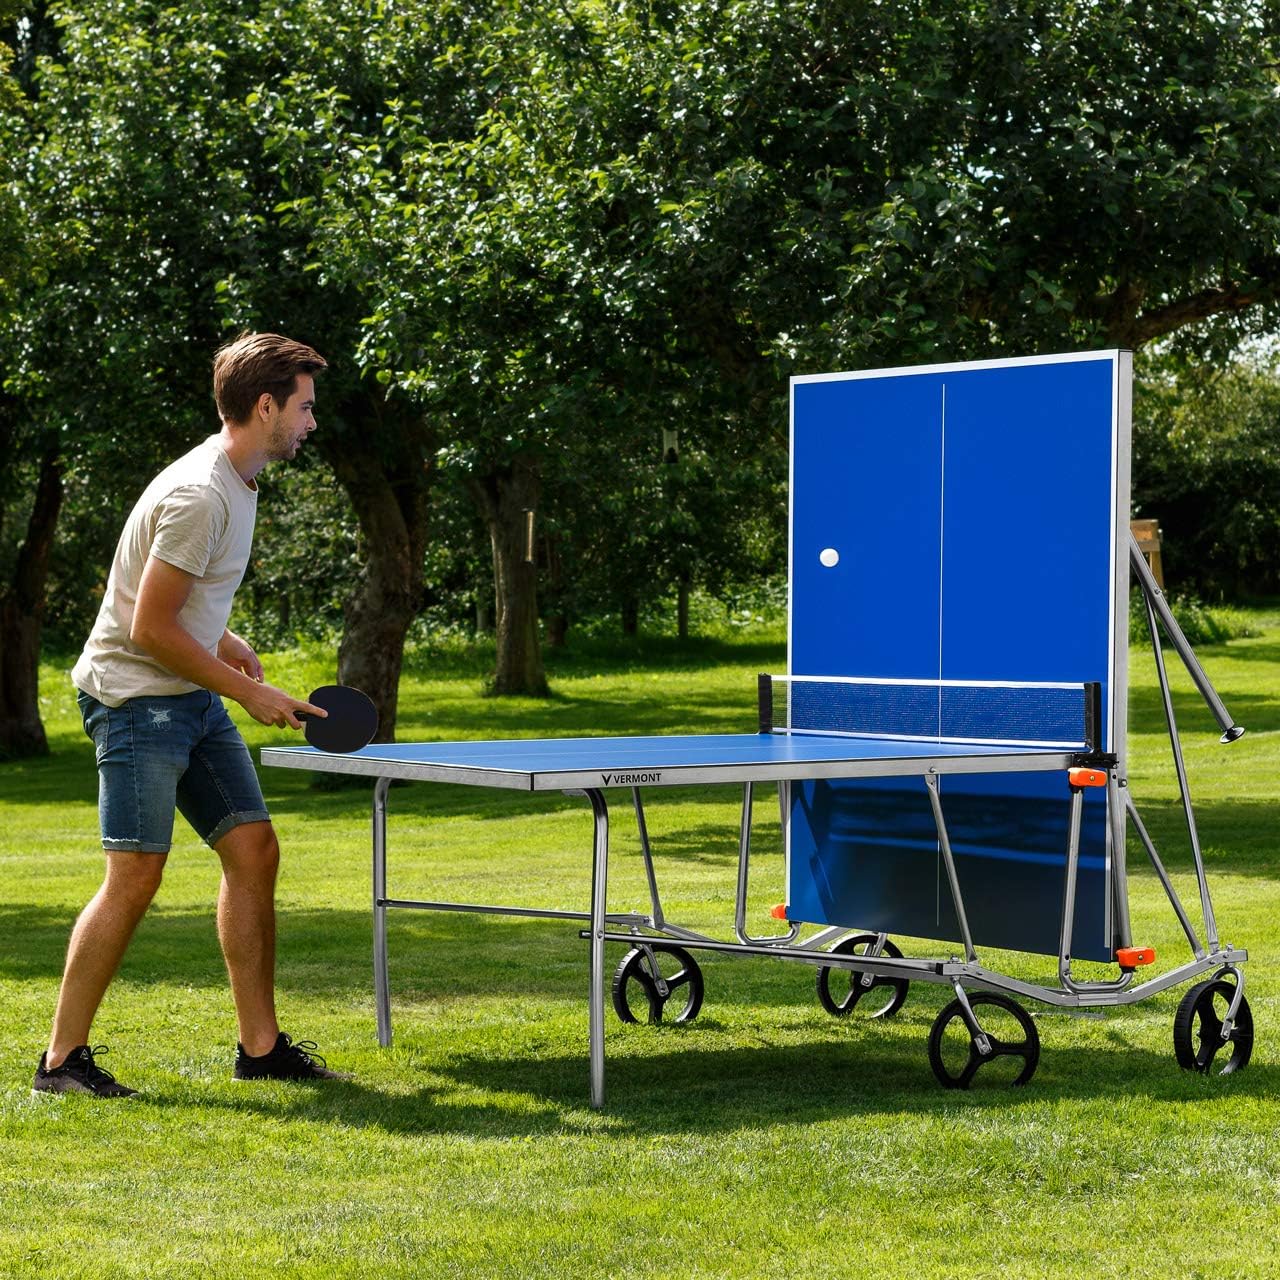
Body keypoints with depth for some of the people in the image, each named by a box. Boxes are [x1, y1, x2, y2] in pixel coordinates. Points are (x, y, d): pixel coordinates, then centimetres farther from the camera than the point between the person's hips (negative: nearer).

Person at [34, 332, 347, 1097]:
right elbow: (150, 627, -21)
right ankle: (63, 1059, -1)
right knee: (136, 874, -11)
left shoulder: (238, 482, 11)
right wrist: (249, 692, -15)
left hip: (194, 698, 10)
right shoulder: (199, 496, -21)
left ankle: (261, 1047, 10)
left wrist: (226, 643, 9)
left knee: (254, 849, 4)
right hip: (136, 697, -10)